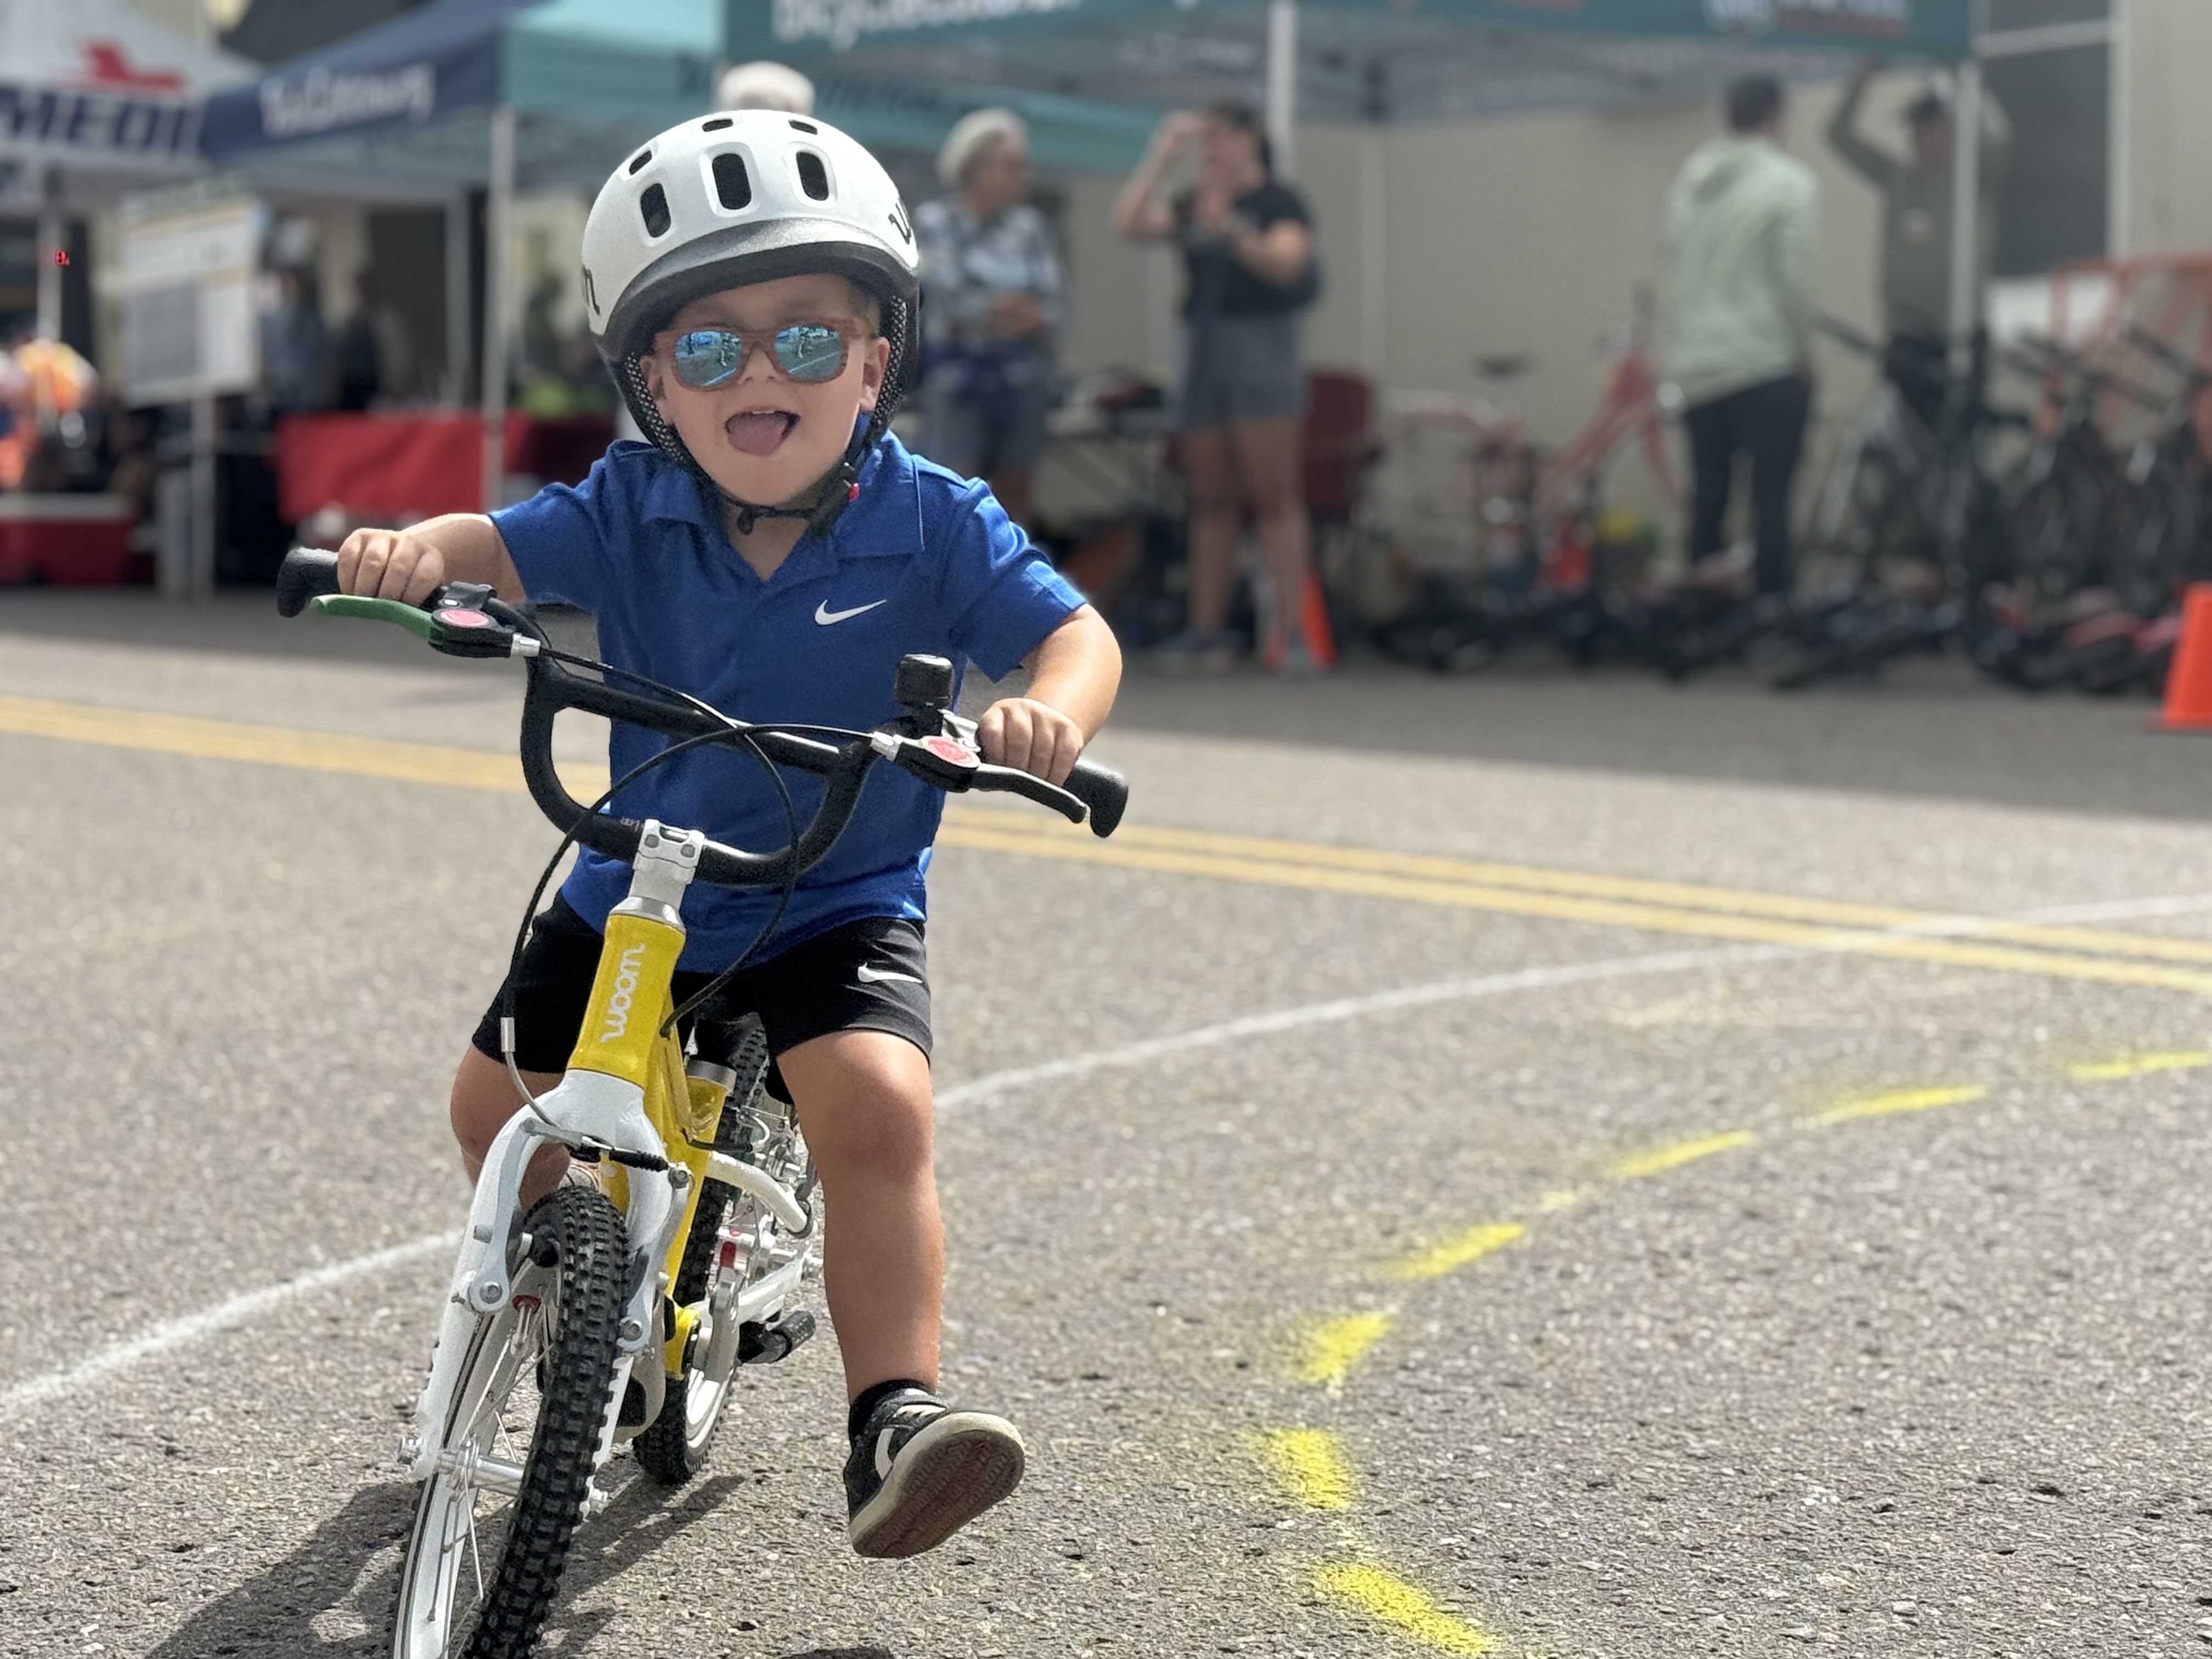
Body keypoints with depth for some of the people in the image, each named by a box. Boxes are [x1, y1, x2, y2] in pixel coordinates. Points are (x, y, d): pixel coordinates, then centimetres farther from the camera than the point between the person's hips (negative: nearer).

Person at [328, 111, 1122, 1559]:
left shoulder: (934, 525, -13)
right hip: (634, 894, 4)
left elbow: (1077, 633, -18)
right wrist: (415, 550, -42)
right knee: (500, 1098, 9)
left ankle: (895, 1416, -23)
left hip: (841, 907, -3)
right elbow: (507, 546, -18)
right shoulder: (632, 512, -7)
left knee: (877, 1107, -28)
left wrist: (1048, 710, -42)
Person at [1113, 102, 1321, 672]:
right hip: (1203, 348, 5)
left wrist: (1231, 230, -27)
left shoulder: (1280, 202, 1)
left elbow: (1285, 264, -13)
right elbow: (1129, 223, 3)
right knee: (1210, 502, 5)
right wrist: (1161, 154, 3)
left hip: (1262, 347, -5)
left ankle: (1290, 630, -12)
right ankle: (1205, 630, 5)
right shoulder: (1191, 206, 15)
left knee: (1273, 497, -10)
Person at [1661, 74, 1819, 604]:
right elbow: (1793, 277, -12)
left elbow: (1676, 269, 11)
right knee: (1771, 496, -4)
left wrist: (1685, 346, 15)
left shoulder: (1689, 181, 11)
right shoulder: (1788, 182, -7)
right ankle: (1771, 597, -8)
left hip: (1695, 367, 6)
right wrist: (1803, 351, -1)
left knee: (1707, 498, 11)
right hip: (1766, 362, -6)